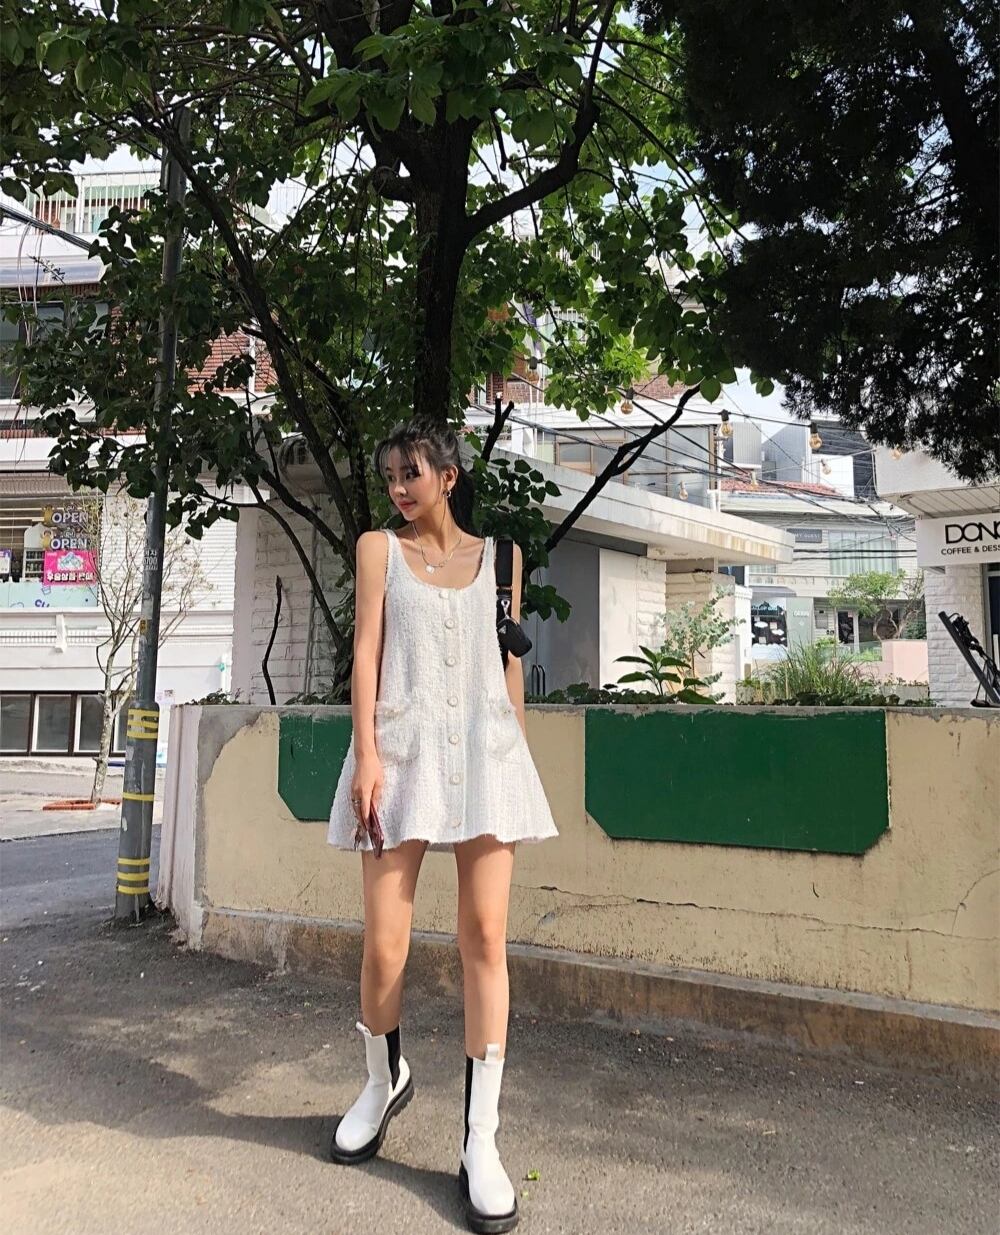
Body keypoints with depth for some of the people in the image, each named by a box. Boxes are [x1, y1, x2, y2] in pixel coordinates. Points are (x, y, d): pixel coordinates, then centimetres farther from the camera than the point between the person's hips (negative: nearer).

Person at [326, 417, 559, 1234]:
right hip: (402, 746, -1)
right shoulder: (379, 549, 9)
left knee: (485, 936, -3)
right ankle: (385, 1080, 32)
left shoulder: (498, 556, 14)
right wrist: (365, 754, -8)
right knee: (384, 943, 1)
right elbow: (366, 651, 1)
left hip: (485, 749, 1)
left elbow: (509, 660, 15)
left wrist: (519, 755, 10)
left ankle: (481, 1143, 8)